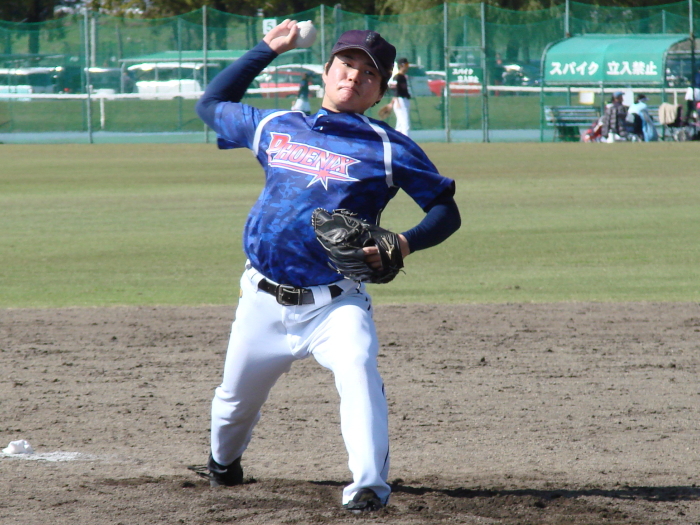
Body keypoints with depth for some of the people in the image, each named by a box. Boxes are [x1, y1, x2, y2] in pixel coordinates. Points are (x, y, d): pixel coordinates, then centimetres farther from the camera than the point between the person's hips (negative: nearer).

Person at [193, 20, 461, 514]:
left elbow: (446, 211, 0)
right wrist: (267, 50, 20)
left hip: (336, 303, -4)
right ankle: (223, 464, 49)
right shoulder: (275, 128, 10)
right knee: (236, 398, 17)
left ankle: (369, 486, -40)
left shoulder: (390, 148, -1)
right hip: (264, 301, 4)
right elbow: (211, 104, 25)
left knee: (358, 369, -32)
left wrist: (406, 243, -20)